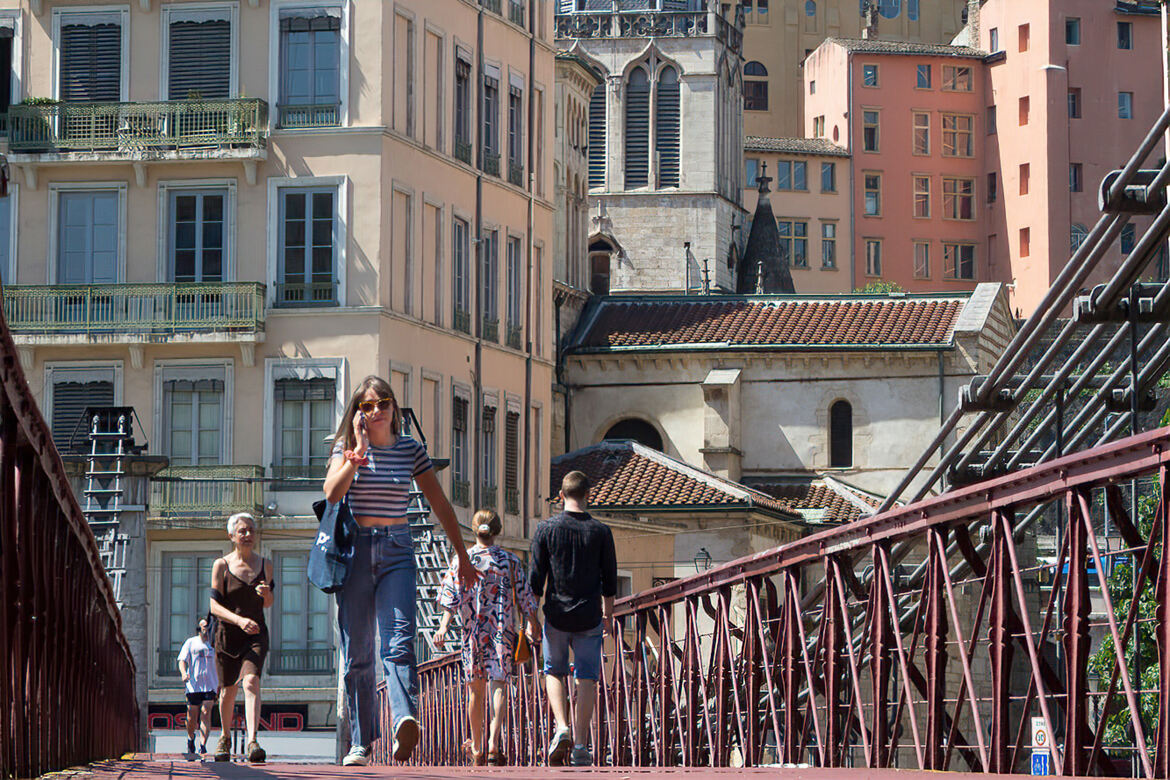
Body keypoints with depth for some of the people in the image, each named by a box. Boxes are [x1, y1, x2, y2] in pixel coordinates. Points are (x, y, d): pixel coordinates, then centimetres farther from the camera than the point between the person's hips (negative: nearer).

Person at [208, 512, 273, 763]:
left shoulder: (265, 564, 6)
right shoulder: (221, 565, -3)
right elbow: (215, 606, -9)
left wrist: (266, 593, -9)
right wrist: (239, 620, -25)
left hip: (256, 634, 0)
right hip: (228, 635, 0)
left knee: (251, 681, -22)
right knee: (228, 690, 9)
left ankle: (252, 742, -33)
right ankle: (225, 738, 36)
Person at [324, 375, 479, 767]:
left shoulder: (411, 450, 8)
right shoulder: (347, 447, 4)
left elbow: (440, 504, 14)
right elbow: (332, 492, -14)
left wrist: (462, 555, 15)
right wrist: (358, 452, -19)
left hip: (397, 551, 0)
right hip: (355, 551, 0)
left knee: (399, 641, -20)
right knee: (357, 653, 1)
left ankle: (404, 723, -40)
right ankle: (361, 743, 7)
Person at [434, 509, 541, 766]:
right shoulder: (511, 561, 2)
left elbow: (451, 596, -7)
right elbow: (525, 598, 6)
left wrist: (444, 626, -12)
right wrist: (532, 624, 18)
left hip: (472, 630, 1)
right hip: (503, 630, -1)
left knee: (476, 690, 12)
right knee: (499, 685, -6)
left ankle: (477, 750, 20)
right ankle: (494, 742, -27)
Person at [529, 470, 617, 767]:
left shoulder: (546, 528, -3)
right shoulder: (600, 531, -1)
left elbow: (536, 578, -2)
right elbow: (610, 579, 5)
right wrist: (608, 613, 18)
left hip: (557, 614, 0)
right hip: (589, 617, 0)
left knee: (554, 672, 16)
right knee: (586, 678, 5)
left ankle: (561, 728, -4)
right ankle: (580, 746, 0)